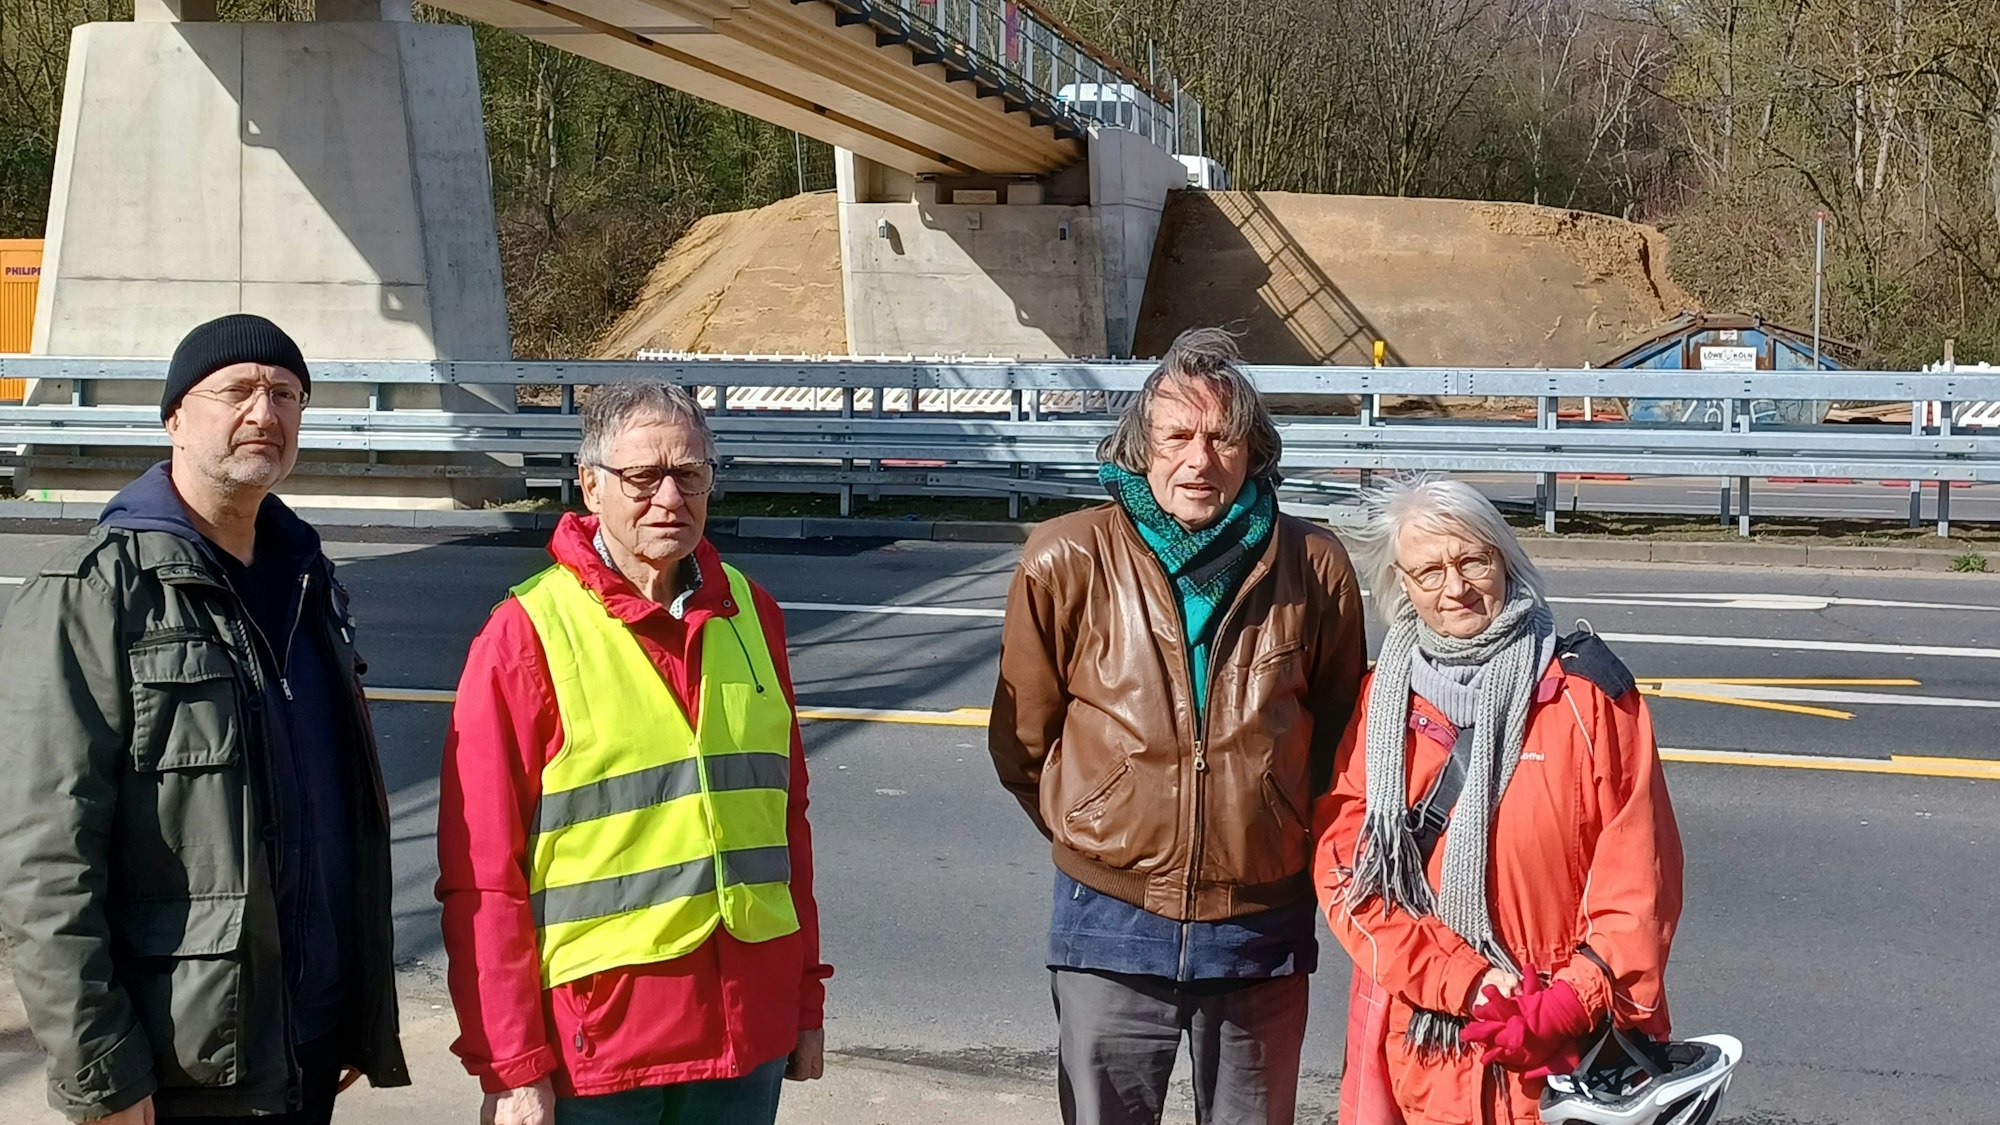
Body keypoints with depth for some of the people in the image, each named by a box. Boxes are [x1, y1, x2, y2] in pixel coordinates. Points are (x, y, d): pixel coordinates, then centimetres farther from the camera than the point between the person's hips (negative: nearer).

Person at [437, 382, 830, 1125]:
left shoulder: (750, 613, 6)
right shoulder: (526, 635, -7)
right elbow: (482, 875, -8)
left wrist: (805, 997, 12)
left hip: (747, 1035, 4)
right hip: (594, 1046, -4)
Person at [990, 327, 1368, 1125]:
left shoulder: (1313, 568, -4)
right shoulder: (1067, 562, -8)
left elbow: (1339, 731, 10)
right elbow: (1022, 740, 2)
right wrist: (1092, 836, 9)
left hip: (1262, 930, 1)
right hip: (1111, 927, -1)